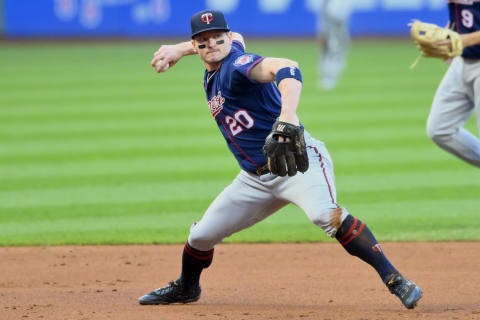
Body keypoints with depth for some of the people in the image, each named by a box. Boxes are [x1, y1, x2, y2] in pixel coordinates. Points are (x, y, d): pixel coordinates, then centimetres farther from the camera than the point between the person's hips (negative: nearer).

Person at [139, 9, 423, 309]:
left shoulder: (237, 66, -18)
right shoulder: (213, 73, 8)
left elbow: (287, 69, -40)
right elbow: (238, 39, 33)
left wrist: (287, 118, -59)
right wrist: (179, 49, 24)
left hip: (297, 162, -9)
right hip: (256, 179, 9)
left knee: (325, 214, -37)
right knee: (201, 236, 12)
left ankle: (394, 279, -37)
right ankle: (186, 287, 43)